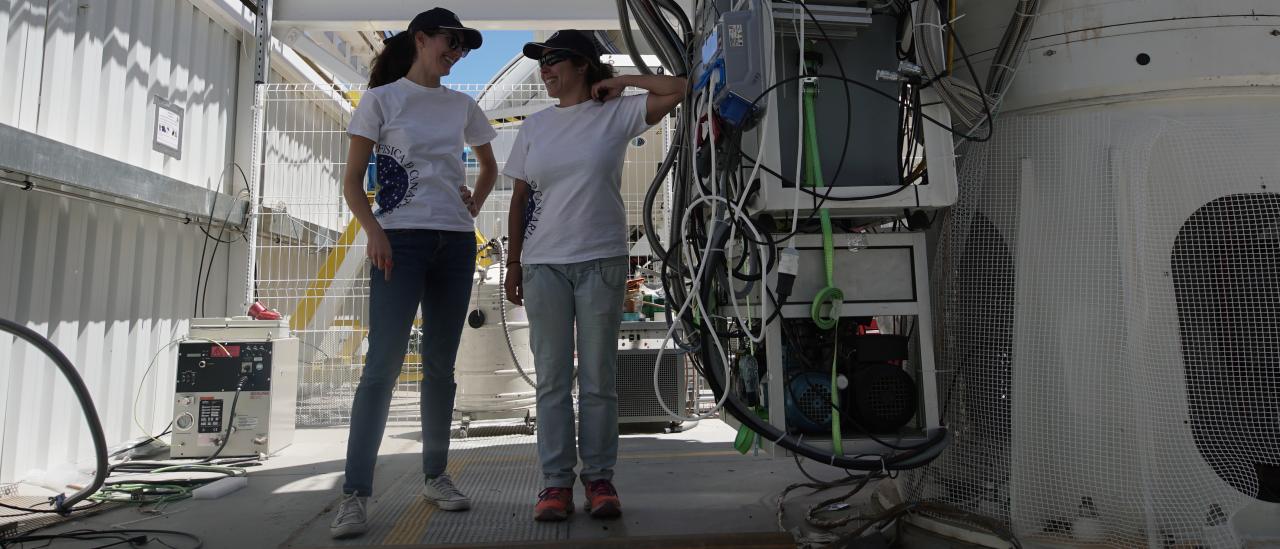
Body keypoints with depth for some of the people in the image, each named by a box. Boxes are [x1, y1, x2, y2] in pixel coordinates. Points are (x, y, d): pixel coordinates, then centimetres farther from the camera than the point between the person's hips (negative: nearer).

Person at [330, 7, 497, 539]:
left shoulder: (462, 105, 14)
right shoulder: (381, 99, 3)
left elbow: (488, 165, 29)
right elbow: (352, 182, 1)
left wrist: (474, 206, 10)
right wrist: (373, 231, -16)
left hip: (455, 242, 4)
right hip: (400, 239, -4)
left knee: (440, 365, 8)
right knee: (384, 362, -11)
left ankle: (436, 476, 18)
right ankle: (355, 493, -5)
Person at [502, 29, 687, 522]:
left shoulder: (616, 115, 4)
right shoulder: (534, 126, 11)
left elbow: (677, 89, -4)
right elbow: (520, 200, 12)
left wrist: (620, 82, 4)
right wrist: (512, 265, 8)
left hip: (601, 262, -2)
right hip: (543, 265, 3)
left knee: (598, 378, 4)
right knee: (552, 379, 3)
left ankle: (599, 478, 14)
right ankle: (556, 482, 11)